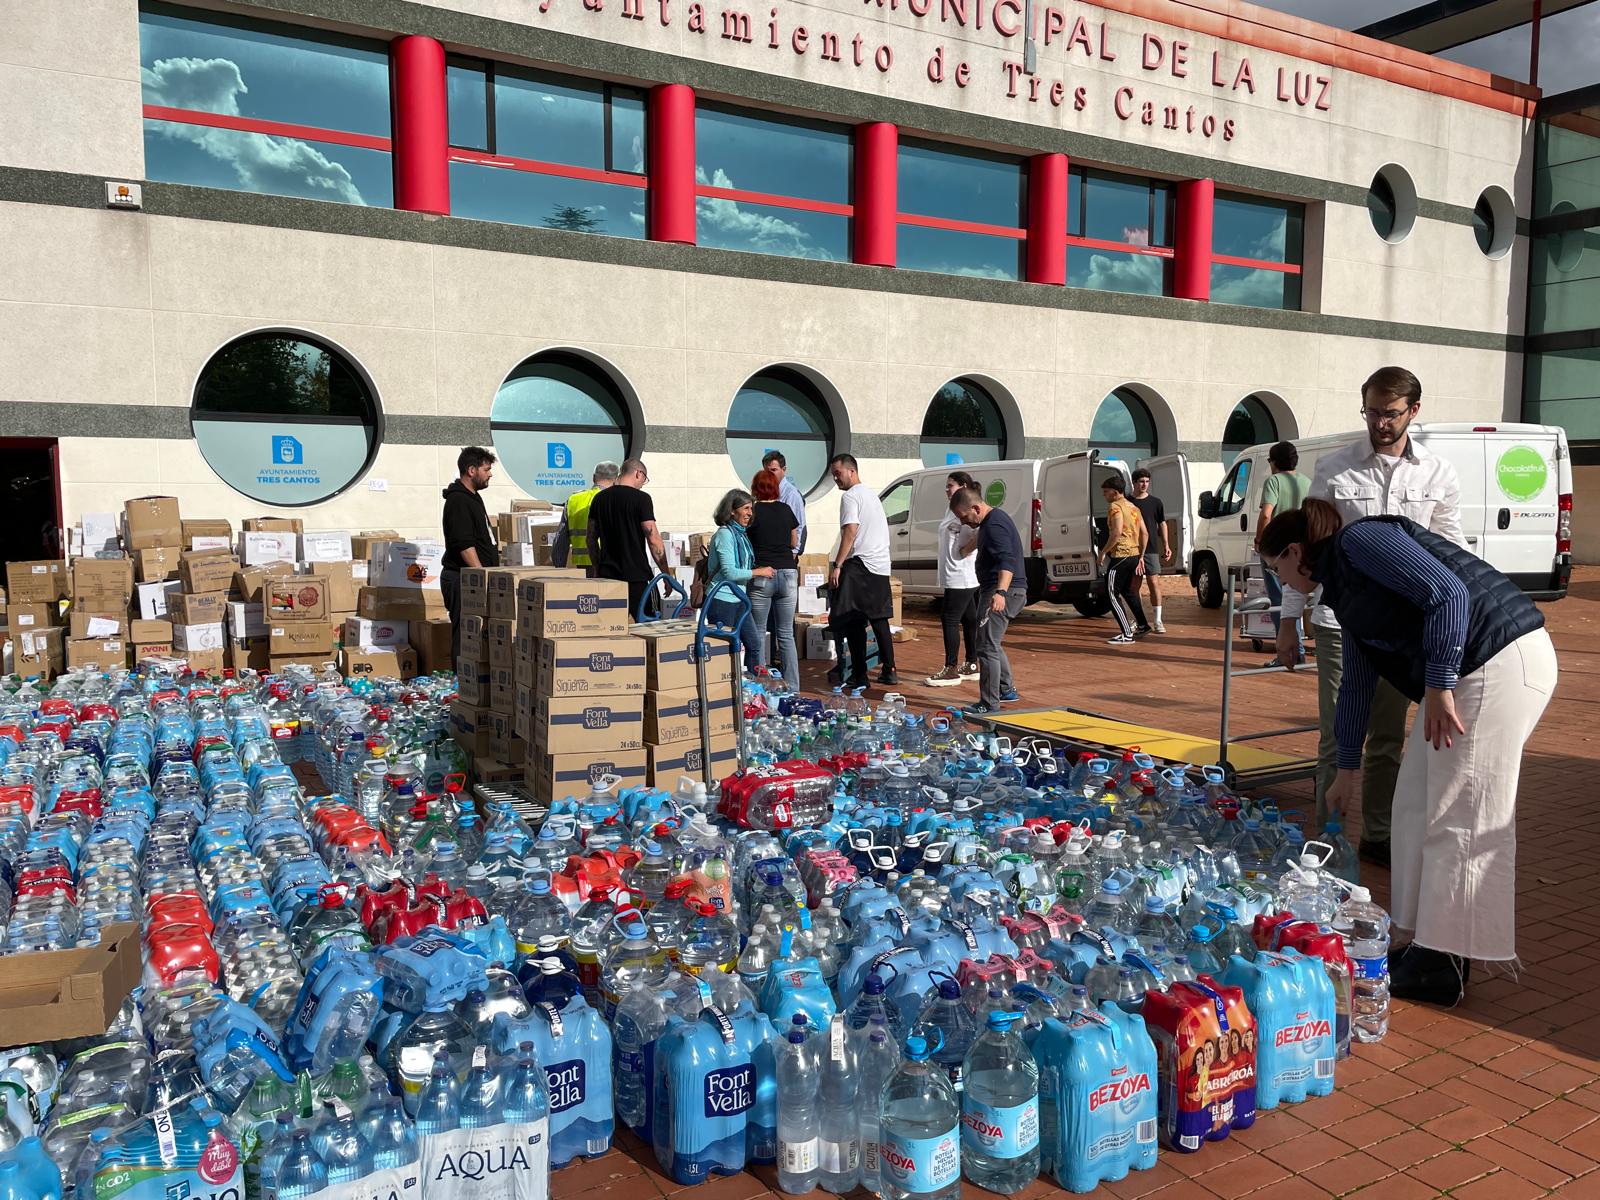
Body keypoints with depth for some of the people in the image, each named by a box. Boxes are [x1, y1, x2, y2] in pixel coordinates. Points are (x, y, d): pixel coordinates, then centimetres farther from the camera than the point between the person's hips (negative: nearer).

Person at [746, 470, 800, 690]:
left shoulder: (754, 512, -4)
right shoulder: (786, 510, 6)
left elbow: (745, 545, 1)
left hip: (762, 576, -3)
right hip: (787, 574, 3)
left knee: (758, 633, 6)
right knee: (786, 635, 8)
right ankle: (792, 688, 9)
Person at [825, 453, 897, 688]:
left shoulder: (850, 496, -8)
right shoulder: (871, 494, 20)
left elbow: (850, 532, -18)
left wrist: (837, 566, -19)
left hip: (860, 565, -9)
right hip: (881, 565, 9)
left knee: (854, 622, -5)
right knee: (879, 619, 14)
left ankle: (859, 675, -5)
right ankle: (889, 671, 16)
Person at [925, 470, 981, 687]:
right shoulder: (954, 511, 16)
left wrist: (966, 550, -22)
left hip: (961, 577, -10)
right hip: (955, 577, 10)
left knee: (950, 619, -8)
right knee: (969, 620, 14)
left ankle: (951, 669, -4)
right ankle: (971, 666, 22)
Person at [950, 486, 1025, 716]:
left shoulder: (995, 526, -20)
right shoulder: (994, 518, 15)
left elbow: (1007, 561, -34)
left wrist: (1000, 592, -47)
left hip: (1001, 593, -11)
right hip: (1002, 591, 11)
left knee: (987, 647, -10)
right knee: (992, 644, 23)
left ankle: (989, 704, -7)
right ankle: (1007, 689, 34)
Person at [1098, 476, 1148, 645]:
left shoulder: (1115, 506, -11)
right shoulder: (1133, 507, 17)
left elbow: (1117, 532, -24)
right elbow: (1145, 533, 16)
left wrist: (1103, 551, -15)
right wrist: (1141, 556, 20)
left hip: (1120, 554, -9)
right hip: (1134, 554, 9)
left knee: (1112, 594, -5)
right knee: (1127, 590, 26)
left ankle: (1127, 635, -10)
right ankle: (1142, 626, 35)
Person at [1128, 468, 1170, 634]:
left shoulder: (1156, 502, 6)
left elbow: (1162, 524, 12)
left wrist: (1166, 545, 5)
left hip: (1151, 550, -1)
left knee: (1154, 583, -7)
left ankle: (1157, 620, -3)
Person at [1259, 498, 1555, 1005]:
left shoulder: (1360, 540, -8)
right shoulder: (1342, 587, 20)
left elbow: (1448, 592, -20)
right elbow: (1356, 683, 27)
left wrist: (1438, 685, -21)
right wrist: (1347, 769, 33)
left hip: (1500, 660, -10)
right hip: (1464, 674, 10)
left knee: (1459, 820, -5)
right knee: (1417, 808, 12)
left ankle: (1443, 966, 3)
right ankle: (1428, 945, 21)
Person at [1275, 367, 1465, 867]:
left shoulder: (1439, 475, 5)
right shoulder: (1334, 470, -2)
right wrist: (1289, 623, -1)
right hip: (1341, 620, -2)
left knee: (1389, 739, 13)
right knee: (1339, 738, -1)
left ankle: (1378, 836, 27)